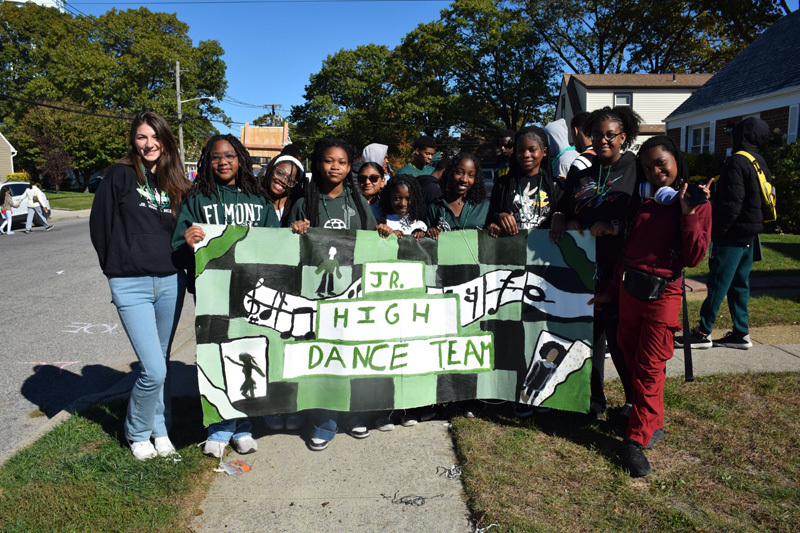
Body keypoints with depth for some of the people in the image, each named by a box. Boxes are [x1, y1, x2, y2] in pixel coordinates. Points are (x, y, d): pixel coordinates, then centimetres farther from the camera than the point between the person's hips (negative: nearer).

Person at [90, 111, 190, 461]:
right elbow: (99, 223, 1)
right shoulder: (120, 175, -2)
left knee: (161, 364, 15)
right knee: (154, 370, -7)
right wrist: (116, 266, 5)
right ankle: (137, 432, 19)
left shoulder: (175, 182, 10)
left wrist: (179, 262, 5)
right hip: (131, 285, -4)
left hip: (170, 283, 4)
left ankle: (160, 429, 33)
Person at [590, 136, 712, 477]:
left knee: (649, 368, -2)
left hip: (662, 295, -6)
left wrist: (688, 214, -20)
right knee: (632, 361, 13)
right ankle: (653, 425, 28)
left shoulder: (696, 205, -4)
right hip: (630, 291, 6)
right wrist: (612, 290, 16)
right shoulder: (643, 201, 10)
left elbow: (693, 258, -11)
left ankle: (637, 439, 7)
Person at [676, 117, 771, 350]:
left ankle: (703, 332, 1)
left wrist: (718, 231, -16)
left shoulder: (737, 162, -14)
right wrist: (755, 227, 20)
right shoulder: (760, 163, 15)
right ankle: (741, 333, 18)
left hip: (732, 235, -9)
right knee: (739, 284, 13)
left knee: (717, 283, -4)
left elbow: (732, 202, -21)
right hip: (749, 235, 9)